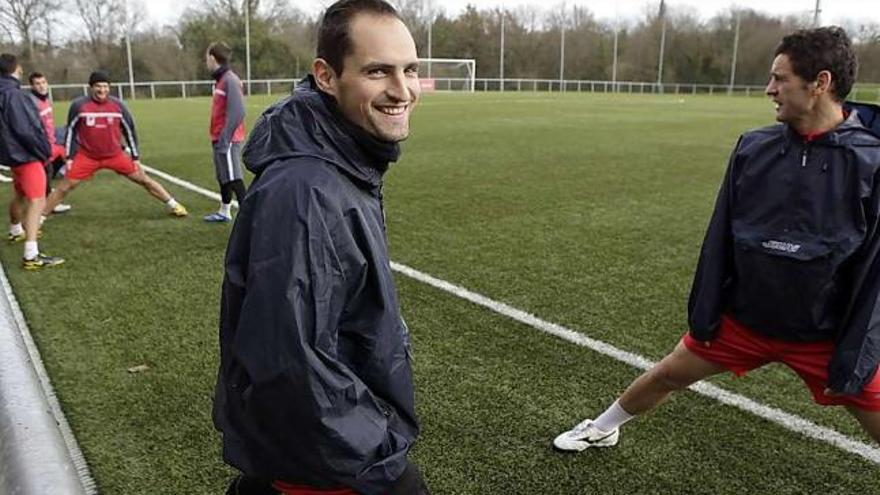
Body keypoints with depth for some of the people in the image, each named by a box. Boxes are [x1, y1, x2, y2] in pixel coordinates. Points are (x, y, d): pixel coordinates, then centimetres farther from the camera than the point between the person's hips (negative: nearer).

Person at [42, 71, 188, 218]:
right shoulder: (78, 105, -8)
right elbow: (71, 131, 2)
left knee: (143, 179, 2)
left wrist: (135, 157, 6)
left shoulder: (118, 106, -5)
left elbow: (129, 130, 6)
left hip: (115, 155, 1)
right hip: (86, 156, -1)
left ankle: (173, 205, 11)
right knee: (65, 187, -4)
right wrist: (69, 157, 0)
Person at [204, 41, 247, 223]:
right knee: (223, 178, 19)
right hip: (220, 139, 10)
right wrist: (217, 139, 18)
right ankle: (224, 212, 32)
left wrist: (223, 140, -23)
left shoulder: (230, 80, -15)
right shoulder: (220, 80, 14)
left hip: (227, 140, -10)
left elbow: (236, 113, -23)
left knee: (234, 179, -12)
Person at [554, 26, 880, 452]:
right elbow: (720, 236, -1)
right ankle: (602, 429, 35)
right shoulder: (753, 147, -6)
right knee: (666, 375, 9)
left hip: (825, 336, -2)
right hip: (742, 319, 3)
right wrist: (704, 314, -1)